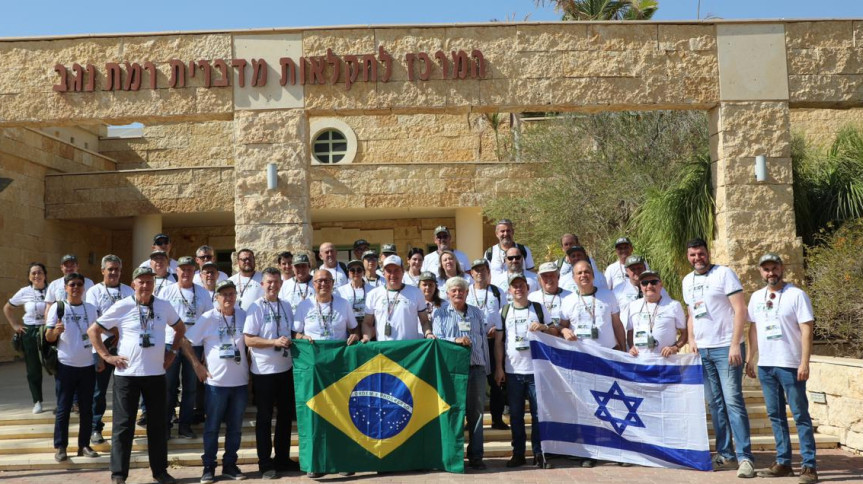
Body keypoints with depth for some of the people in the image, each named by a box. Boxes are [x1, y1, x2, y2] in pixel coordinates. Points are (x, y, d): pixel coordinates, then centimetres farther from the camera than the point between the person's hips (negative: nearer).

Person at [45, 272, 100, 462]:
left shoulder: (90, 308, 6)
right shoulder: (57, 307, -4)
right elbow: (48, 338, -5)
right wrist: (56, 331, -27)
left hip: (87, 365, 3)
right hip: (66, 365, -3)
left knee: (87, 408, 7)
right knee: (63, 408, 2)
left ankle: (84, 445, 15)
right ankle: (60, 447, 9)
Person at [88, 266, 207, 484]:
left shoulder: (164, 306, 3)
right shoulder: (122, 307, -6)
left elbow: (180, 328, 20)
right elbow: (93, 331, -1)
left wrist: (172, 352, 10)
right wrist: (107, 356, -6)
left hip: (156, 374, 3)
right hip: (127, 374, -3)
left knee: (158, 424, 10)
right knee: (123, 425, 1)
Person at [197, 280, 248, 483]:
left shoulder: (244, 316, 4)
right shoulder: (207, 318, -3)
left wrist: (249, 366, 9)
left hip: (240, 381, 3)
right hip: (216, 381, -3)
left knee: (235, 427, 10)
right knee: (212, 427, 6)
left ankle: (230, 465, 22)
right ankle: (208, 466, 17)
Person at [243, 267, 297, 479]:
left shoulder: (286, 306, 7)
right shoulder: (256, 307, -10)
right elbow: (248, 340, -14)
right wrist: (275, 342, -22)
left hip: (285, 368, 6)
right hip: (264, 370, -6)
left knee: (286, 414, 14)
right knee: (264, 417, 5)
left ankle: (282, 458, 27)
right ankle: (265, 463, 15)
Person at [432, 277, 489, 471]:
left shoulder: (477, 313, 16)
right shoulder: (440, 313, 7)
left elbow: (484, 340, 16)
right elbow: (437, 338, -4)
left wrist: (486, 367, 13)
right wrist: (455, 340, -21)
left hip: (476, 368, 3)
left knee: (476, 411, 4)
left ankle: (476, 455, 11)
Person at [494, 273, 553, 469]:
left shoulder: (539, 309, 6)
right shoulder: (504, 311, 8)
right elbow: (498, 340, 8)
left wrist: (543, 327, -11)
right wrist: (499, 367, 3)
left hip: (536, 370, -1)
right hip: (512, 371, 1)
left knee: (539, 413, 0)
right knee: (515, 415, 7)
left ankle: (539, 454, 8)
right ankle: (518, 453, 16)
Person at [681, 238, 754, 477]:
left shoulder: (723, 273, -6)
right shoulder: (687, 281, 14)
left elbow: (740, 309, -11)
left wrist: (735, 344, -17)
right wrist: (691, 339, 8)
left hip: (726, 348, -6)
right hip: (702, 350, 6)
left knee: (733, 401, -9)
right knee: (715, 403, 9)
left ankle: (745, 457, -5)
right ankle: (725, 454, 18)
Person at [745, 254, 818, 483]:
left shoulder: (796, 295, -7)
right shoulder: (756, 297, 10)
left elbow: (806, 329, -11)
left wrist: (804, 362, -17)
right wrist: (749, 359, 13)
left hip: (790, 365, -6)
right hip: (765, 365, 6)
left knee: (800, 415, -1)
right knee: (775, 415, 11)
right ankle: (783, 462, 19)